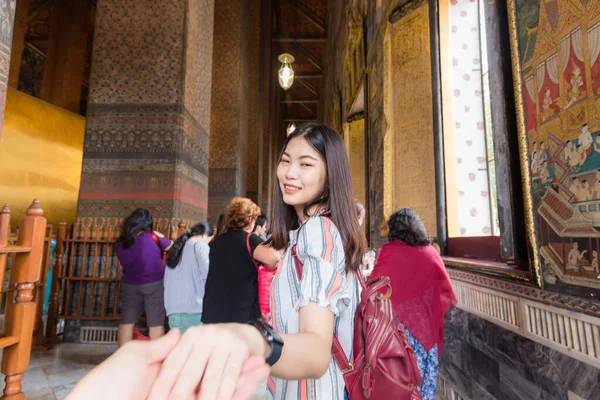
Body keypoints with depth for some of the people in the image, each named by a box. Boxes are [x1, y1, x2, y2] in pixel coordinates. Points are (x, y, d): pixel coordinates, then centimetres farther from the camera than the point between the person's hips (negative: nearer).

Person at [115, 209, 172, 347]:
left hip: (129, 285, 4)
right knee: (156, 323, 1)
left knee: (126, 321, 12)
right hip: (154, 284, -4)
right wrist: (158, 236, 17)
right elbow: (170, 246, 3)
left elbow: (123, 261, 15)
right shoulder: (151, 237, -11)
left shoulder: (120, 242, 1)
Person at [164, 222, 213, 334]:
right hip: (194, 308, -6)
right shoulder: (200, 245, -1)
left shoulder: (176, 248, 19)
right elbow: (208, 274, -11)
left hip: (173, 310, 7)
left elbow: (166, 282, 19)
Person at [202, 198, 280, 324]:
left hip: (212, 313, 6)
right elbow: (273, 258, -28)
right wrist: (266, 267, -6)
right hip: (241, 315, -6)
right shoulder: (248, 239, -9)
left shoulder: (215, 241, 11)